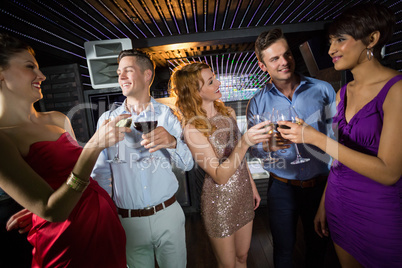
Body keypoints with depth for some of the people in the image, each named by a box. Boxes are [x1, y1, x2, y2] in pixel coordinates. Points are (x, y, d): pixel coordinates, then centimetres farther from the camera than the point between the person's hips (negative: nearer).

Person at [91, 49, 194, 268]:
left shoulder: (166, 114, -4)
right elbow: (101, 172, 4)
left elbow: (187, 164, -9)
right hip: (128, 220, 1)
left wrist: (172, 142, -28)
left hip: (167, 214, 0)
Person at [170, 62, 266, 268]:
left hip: (243, 194, 6)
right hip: (219, 200, -5)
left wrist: (253, 186, 14)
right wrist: (245, 142, -37)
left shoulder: (228, 113, -3)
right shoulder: (192, 129, -22)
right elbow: (220, 176, -25)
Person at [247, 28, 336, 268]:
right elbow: (253, 148, -3)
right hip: (282, 187, 0)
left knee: (318, 246, 23)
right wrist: (267, 145, -25)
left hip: (321, 185, 1)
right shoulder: (258, 103, -5)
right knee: (283, 249, 18)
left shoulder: (323, 90, -5)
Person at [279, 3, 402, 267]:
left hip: (381, 213, -6)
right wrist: (323, 204, 11)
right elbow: (338, 155, 7)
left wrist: (315, 137, -23)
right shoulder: (343, 93, 4)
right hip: (339, 203, 6)